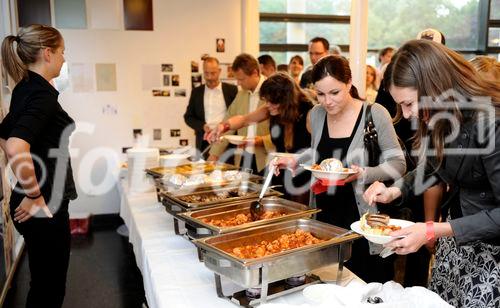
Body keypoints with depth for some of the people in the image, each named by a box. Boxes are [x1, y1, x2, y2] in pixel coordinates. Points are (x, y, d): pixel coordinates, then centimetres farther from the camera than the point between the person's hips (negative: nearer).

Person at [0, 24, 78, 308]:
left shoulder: (25, 88, 9)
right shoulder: (42, 93, -19)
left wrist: (32, 185, 17)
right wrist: (35, 196, -20)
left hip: (42, 202, 9)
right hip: (44, 207, -9)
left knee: (44, 284, 23)